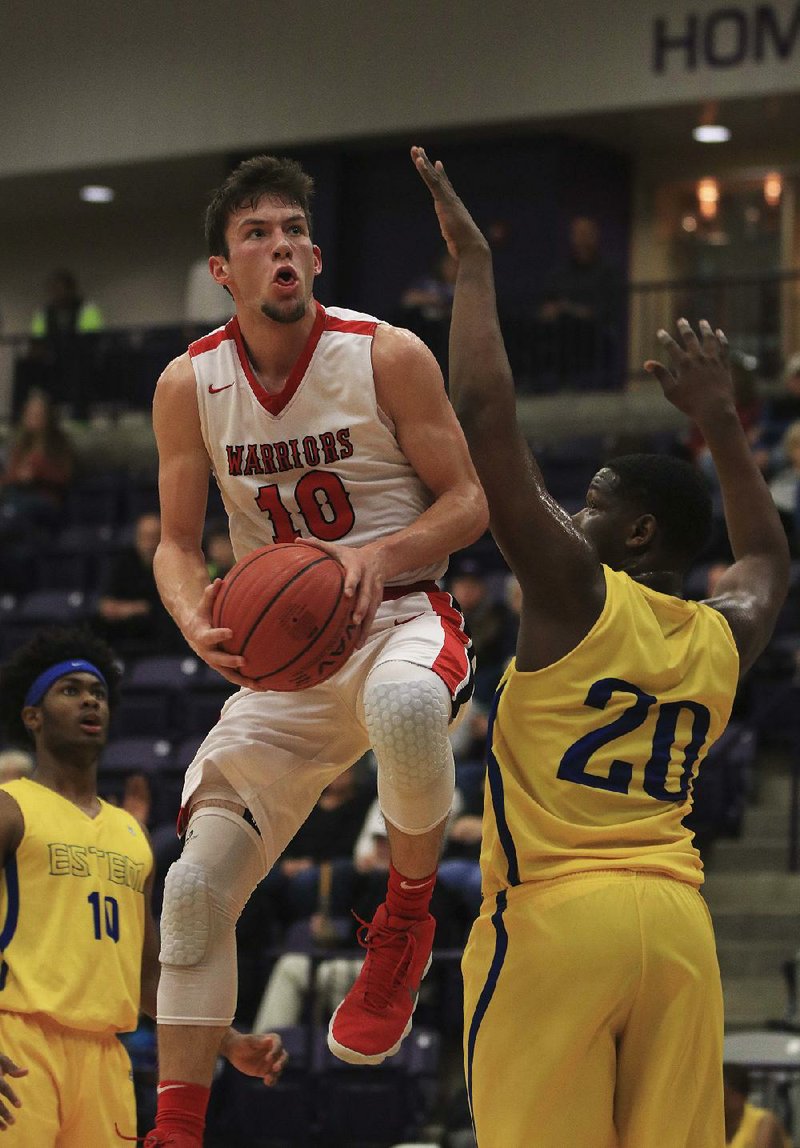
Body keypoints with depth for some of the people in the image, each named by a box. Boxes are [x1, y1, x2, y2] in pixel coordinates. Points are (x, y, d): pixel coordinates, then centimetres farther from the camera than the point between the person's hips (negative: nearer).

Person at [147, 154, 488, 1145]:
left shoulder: (388, 356, -9)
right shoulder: (189, 385, -1)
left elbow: (469, 502, -4)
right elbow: (176, 543, 5)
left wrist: (381, 554, -23)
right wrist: (197, 622, -17)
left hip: (399, 617, -4)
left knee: (404, 704, -42)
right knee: (196, 885, -5)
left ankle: (408, 916, -15)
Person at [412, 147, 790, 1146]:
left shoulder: (577, 589, -2)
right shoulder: (724, 636, 15)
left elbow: (482, 415, -5)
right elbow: (768, 555, 42)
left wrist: (473, 261, 5)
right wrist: (719, 421, 44)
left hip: (554, 917, -6)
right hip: (678, 923, 6)